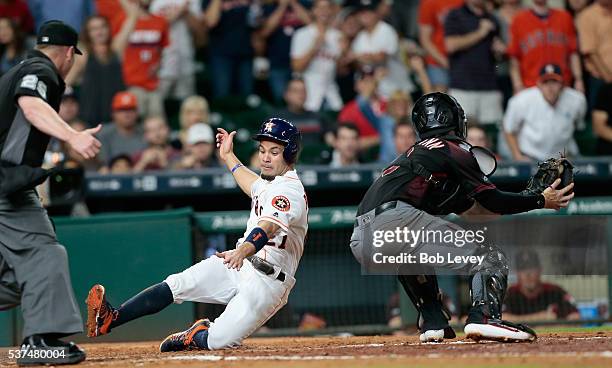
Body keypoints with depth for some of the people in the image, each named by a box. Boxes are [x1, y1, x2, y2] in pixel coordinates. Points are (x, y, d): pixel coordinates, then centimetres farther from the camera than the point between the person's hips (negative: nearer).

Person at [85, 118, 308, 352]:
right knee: (177, 284, -14)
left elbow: (267, 228, -37)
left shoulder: (291, 191, -16)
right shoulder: (269, 180, 16)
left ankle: (197, 337, 11)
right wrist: (228, 156, 50)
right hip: (238, 265, 8)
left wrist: (242, 252, -55)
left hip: (267, 281, -8)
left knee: (219, 341, -21)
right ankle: (109, 320, -19)